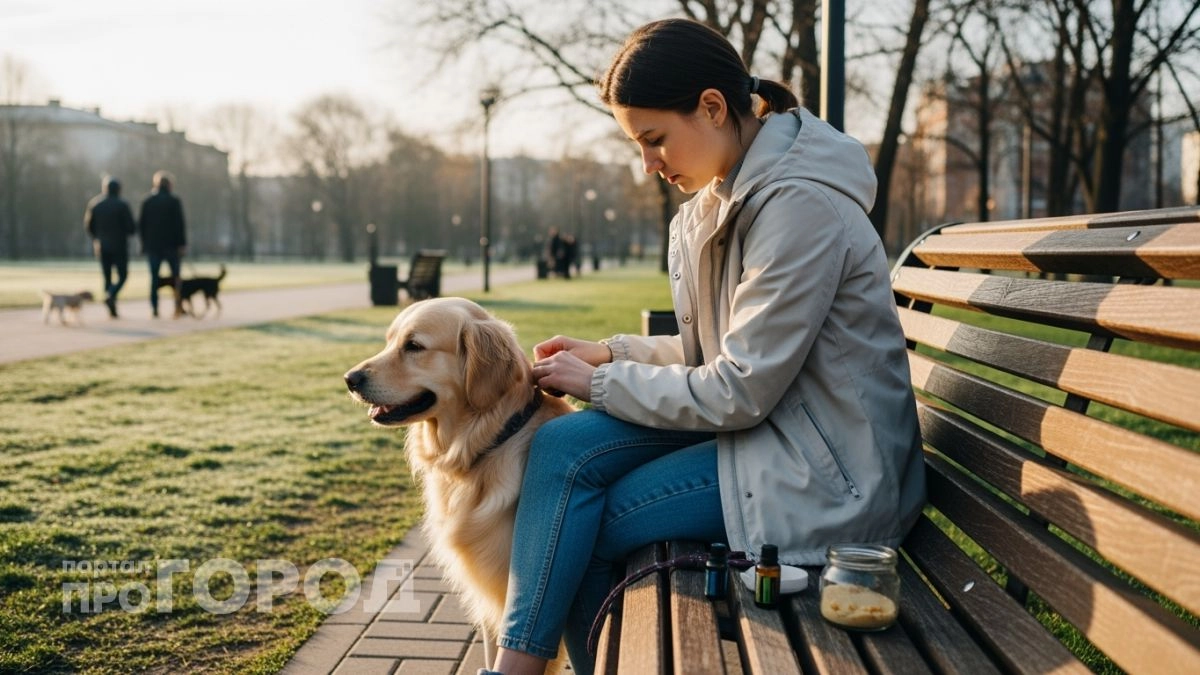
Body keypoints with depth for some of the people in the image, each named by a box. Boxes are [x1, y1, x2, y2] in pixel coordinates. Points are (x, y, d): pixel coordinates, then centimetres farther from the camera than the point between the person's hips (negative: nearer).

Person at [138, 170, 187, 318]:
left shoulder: (147, 202, 4)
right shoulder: (174, 201, -6)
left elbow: (141, 224, 6)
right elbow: (180, 225, -9)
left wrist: (145, 242, 15)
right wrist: (182, 244, -6)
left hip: (152, 245, 3)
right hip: (171, 245, -2)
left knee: (154, 278, 6)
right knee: (176, 277, 8)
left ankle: (154, 308, 0)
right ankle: (178, 307, 4)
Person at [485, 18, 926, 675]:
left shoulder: (800, 204, -21)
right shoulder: (721, 196, 8)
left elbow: (740, 392, -21)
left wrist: (603, 383, -10)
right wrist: (610, 353, 5)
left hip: (825, 470, -8)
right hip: (765, 425, 8)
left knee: (583, 529, -11)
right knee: (563, 445, -9)